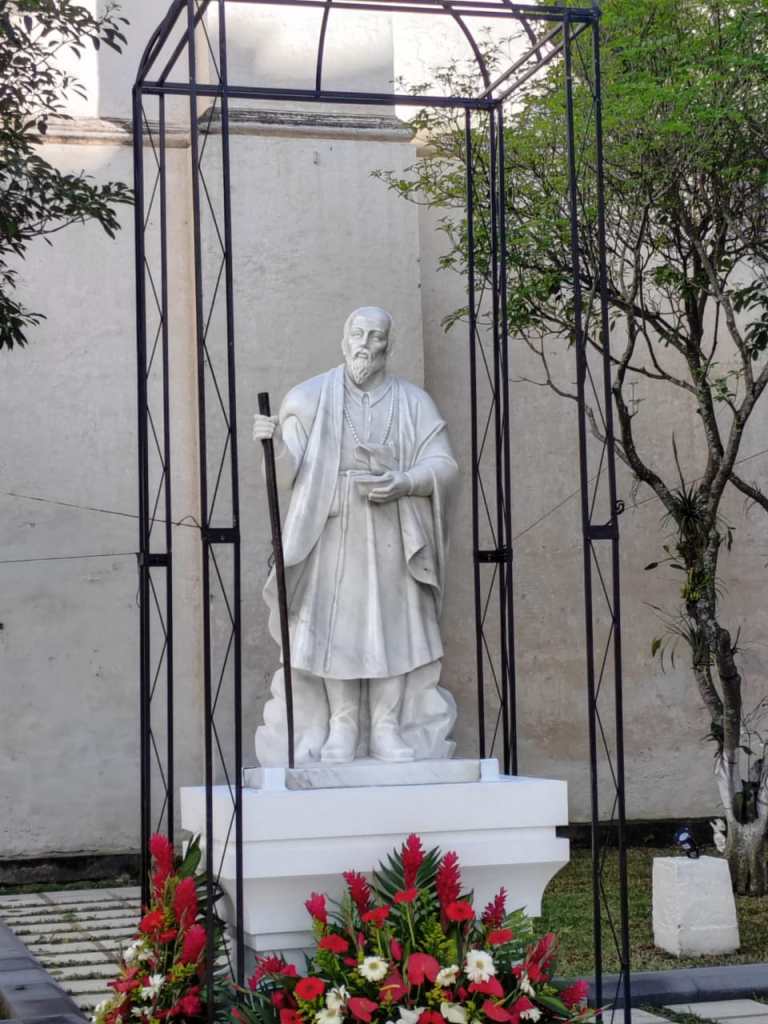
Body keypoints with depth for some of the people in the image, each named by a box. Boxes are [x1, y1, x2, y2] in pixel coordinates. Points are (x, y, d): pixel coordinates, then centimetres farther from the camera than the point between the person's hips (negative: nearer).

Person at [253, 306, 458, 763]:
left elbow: (444, 464, 2)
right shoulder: (310, 397, 4)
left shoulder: (413, 401, 7)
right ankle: (343, 726, 6)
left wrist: (404, 483, -16)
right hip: (332, 532, -1)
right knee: (335, 623, -3)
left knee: (392, 622, 0)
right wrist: (275, 442, -24)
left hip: (391, 536, 1)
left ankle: (387, 728, 7)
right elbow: (288, 472, -2)